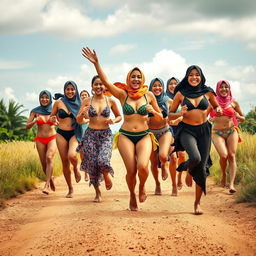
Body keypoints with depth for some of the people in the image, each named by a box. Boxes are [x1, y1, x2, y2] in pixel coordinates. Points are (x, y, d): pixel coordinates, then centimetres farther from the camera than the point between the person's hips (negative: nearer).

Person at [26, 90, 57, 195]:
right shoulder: (35, 111, 3)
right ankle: (50, 180, 31)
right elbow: (27, 126, 2)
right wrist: (34, 121, -17)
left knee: (49, 158, -26)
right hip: (40, 140, 2)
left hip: (52, 138, -2)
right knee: (44, 163, 2)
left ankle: (47, 185, -28)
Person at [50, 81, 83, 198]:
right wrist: (53, 119, -10)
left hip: (74, 134, -1)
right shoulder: (58, 102, 1)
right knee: (65, 162, 2)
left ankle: (76, 168, 9)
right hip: (61, 134, 1)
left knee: (71, 155, -28)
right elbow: (52, 116, 12)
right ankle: (70, 189, 17)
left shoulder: (78, 103, 3)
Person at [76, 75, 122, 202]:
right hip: (90, 135, 1)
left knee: (103, 160, -23)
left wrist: (113, 121, -7)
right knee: (92, 163, -1)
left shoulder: (110, 101, 3)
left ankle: (107, 176, 13)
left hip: (106, 135, -1)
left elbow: (119, 116, 15)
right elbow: (78, 120, 3)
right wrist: (82, 113, -18)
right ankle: (97, 192, 19)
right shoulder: (87, 101, 2)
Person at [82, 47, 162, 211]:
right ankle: (132, 195, 24)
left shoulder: (149, 95, 6)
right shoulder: (123, 94, 3)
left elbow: (160, 116, 15)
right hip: (126, 136, 0)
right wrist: (96, 63, -20)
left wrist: (153, 112, -8)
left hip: (144, 136, 0)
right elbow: (105, 82, -10)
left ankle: (142, 187, 12)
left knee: (143, 167, -22)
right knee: (131, 171, -6)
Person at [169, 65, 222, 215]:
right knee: (195, 158, -30)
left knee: (202, 167, -1)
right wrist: (180, 114, -16)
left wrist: (218, 110, -3)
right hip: (187, 130, -2)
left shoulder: (207, 92, 4)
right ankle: (188, 171, 9)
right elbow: (170, 115, 5)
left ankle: (198, 203, 14)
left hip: (204, 130, 2)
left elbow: (216, 106, 20)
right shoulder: (181, 94, 0)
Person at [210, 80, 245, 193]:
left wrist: (238, 116, -8)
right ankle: (223, 175, 11)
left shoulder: (233, 102, 6)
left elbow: (243, 119, 15)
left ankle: (231, 184, -12)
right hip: (217, 133, -1)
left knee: (231, 156, -11)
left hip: (231, 131, 1)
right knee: (223, 155, -19)